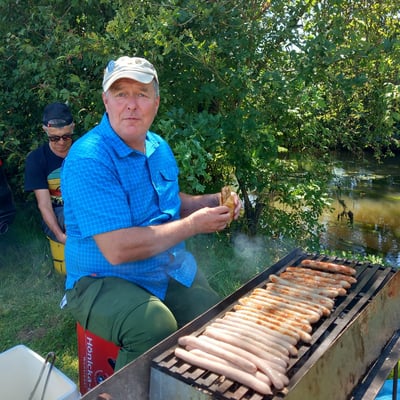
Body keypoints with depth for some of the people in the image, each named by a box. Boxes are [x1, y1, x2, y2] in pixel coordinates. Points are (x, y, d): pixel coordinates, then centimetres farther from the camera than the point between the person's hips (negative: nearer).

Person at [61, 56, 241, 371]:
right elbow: (117, 250, -27)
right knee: (156, 329, -32)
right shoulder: (88, 159, -21)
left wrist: (213, 202, 1)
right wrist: (193, 224, -19)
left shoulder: (159, 147, 5)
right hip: (104, 280, -6)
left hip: (173, 270, 7)